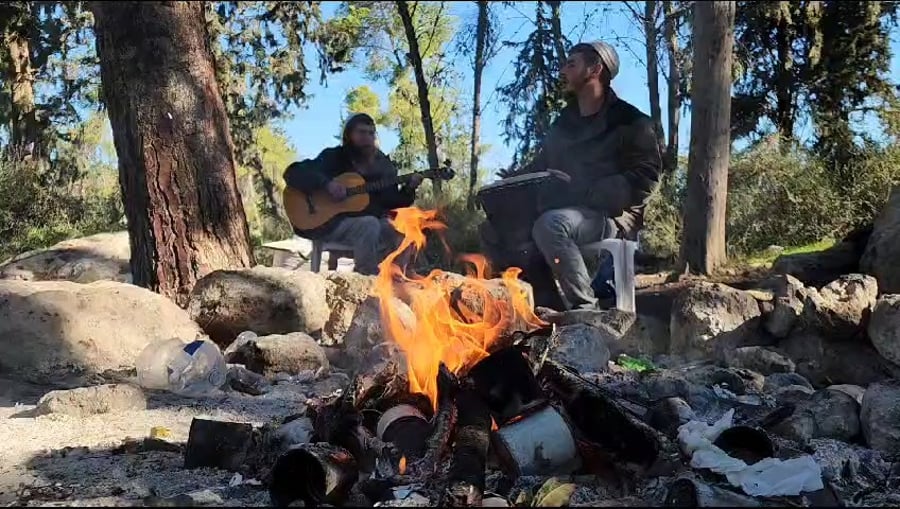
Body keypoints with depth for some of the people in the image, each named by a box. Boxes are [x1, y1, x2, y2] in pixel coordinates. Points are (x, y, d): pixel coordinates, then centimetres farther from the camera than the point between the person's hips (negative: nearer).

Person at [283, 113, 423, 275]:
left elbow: (393, 202, 8)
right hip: (329, 222, -5)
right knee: (369, 224, -33)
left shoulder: (382, 164, 11)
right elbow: (292, 173, -11)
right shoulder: (334, 157, -1)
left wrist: (409, 189, -12)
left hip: (370, 220, 5)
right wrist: (327, 183, -25)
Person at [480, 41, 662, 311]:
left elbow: (643, 181, -14)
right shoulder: (563, 123, 17)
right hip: (565, 214, 8)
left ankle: (585, 307, -24)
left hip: (613, 218, -8)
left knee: (550, 225, -37)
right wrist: (517, 178, 1)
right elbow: (541, 165, 24)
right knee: (493, 230, -4)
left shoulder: (630, 122, -5)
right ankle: (550, 305, -9)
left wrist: (583, 192, -23)